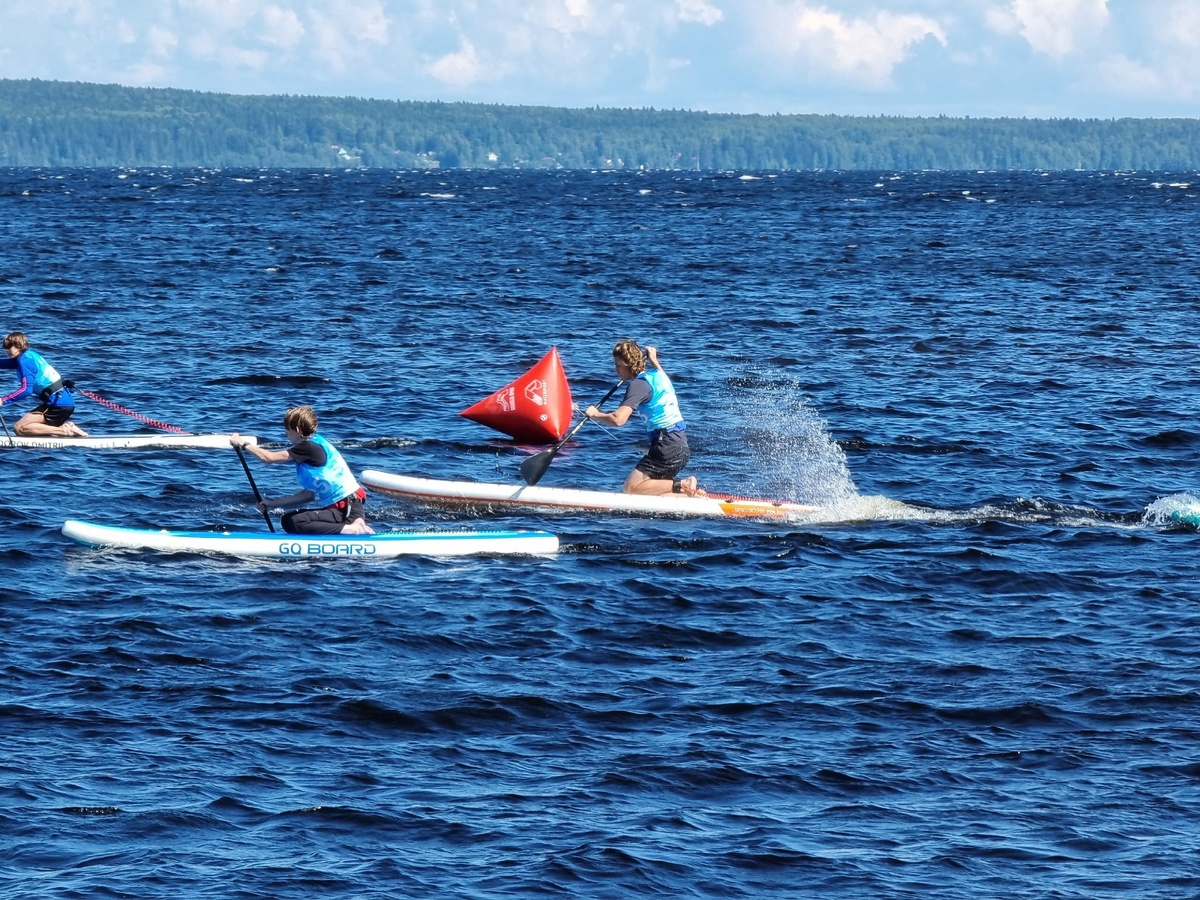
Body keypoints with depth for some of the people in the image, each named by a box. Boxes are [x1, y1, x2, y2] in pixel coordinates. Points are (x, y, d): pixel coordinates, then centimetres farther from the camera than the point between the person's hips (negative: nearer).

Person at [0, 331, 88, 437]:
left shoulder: (25, 360, -12)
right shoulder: (30, 355, 16)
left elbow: (26, 389, -21)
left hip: (59, 404, -10)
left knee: (19, 428, -14)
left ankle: (65, 431, -16)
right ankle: (67, 427, 5)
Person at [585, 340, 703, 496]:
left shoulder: (639, 384, -11)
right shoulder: (657, 374, 14)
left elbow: (618, 419, -21)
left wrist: (595, 414, -4)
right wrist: (653, 360, 53)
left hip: (667, 446, -9)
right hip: (682, 445, 9)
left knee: (631, 488, -8)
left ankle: (682, 486, -14)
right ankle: (694, 492, 2)